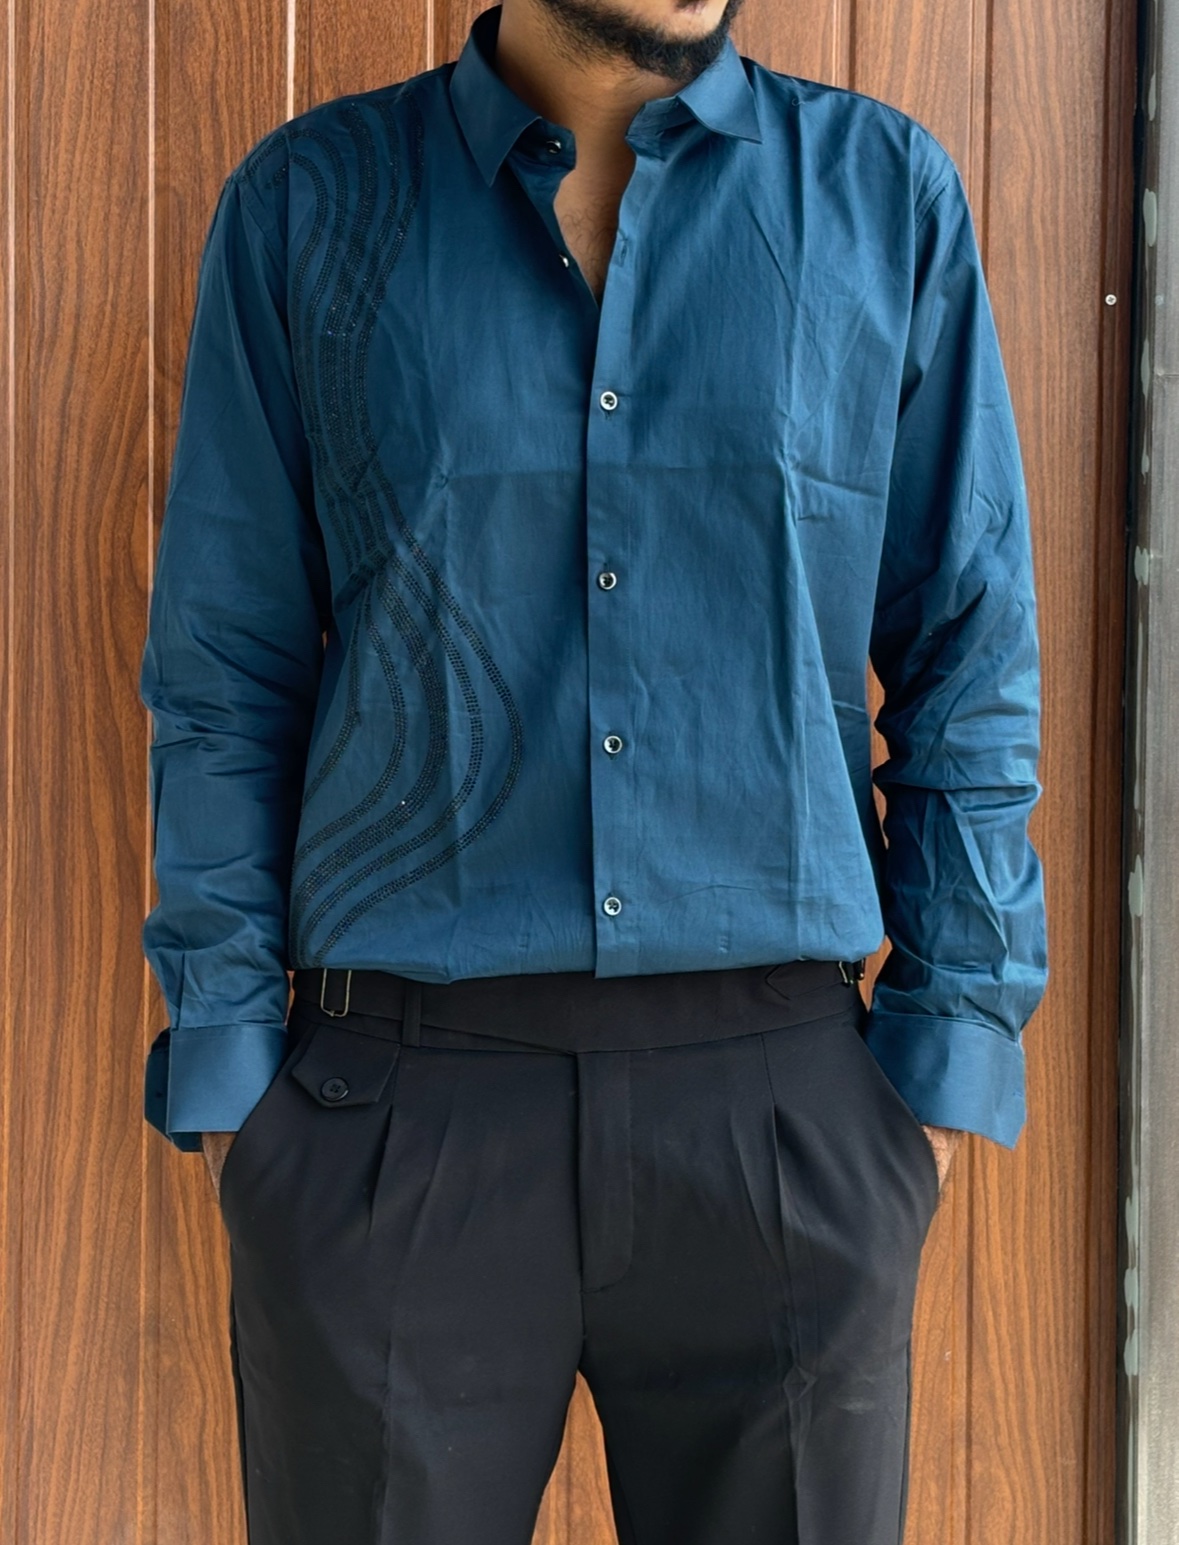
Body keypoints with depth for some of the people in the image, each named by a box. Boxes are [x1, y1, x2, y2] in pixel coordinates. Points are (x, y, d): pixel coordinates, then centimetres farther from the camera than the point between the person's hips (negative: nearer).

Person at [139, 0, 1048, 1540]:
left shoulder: (889, 197, 3)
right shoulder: (306, 202, 2)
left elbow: (971, 663, 4)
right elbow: (225, 673, 3)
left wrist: (950, 1047, -1)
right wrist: (228, 1062, 0)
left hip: (780, 1099, 1)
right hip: (398, 1103, 0)